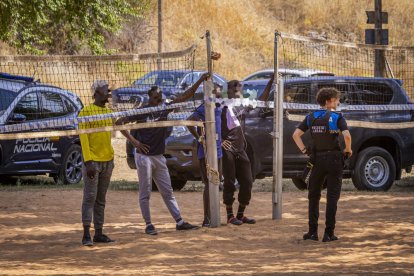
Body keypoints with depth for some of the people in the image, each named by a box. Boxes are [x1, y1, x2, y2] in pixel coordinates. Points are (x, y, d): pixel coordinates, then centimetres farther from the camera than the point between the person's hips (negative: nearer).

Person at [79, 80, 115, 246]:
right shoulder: (86, 111, -7)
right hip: (93, 161, -7)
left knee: (101, 199, 9)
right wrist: (88, 161, -19)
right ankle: (86, 235, -7)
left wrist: (111, 159, 17)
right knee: (90, 197, -8)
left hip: (107, 161, 7)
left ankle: (99, 233, 12)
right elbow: (83, 136, -13)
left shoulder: (108, 112, 14)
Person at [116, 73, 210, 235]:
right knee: (145, 193, 1)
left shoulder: (164, 109, 4)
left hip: (159, 157, 6)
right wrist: (134, 141, -14)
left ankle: (179, 222, 10)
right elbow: (120, 123, -9)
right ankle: (148, 225, 5)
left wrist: (200, 81, -7)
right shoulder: (142, 112, -10)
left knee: (167, 191, 9)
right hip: (144, 156, -6)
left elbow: (185, 96, 2)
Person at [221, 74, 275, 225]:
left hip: (241, 150, 7)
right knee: (229, 183, -3)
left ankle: (241, 214, 15)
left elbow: (261, 100, 21)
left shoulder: (243, 106, 16)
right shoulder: (223, 107, -5)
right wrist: (219, 141, -15)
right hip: (228, 150, -7)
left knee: (247, 182, 5)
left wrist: (271, 82, 15)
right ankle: (230, 215, 4)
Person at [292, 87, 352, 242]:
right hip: (334, 158, -3)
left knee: (314, 196, 14)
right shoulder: (337, 117, -8)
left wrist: (304, 150, 6)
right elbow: (347, 136, -21)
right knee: (332, 197, 3)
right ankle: (329, 233, 1)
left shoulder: (311, 117, 5)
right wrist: (348, 150, -5)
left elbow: (296, 134, -1)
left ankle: (313, 231, 9)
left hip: (317, 159, 3)